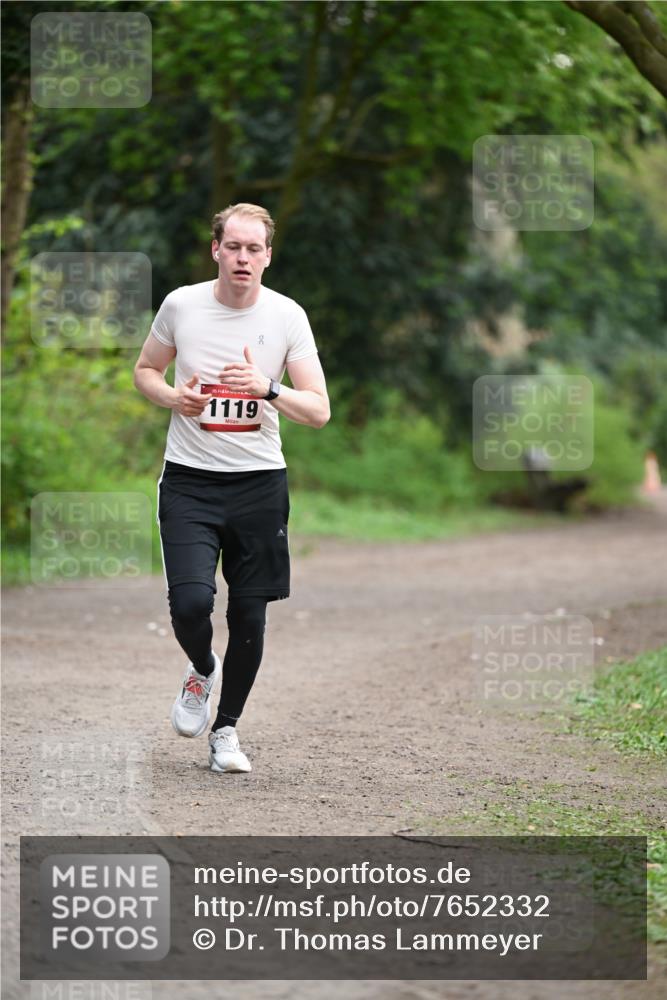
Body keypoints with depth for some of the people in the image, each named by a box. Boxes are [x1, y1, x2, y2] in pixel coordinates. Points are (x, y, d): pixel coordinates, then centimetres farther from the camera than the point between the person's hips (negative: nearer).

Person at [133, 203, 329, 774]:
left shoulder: (287, 316, -3)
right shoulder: (181, 305, -2)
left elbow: (319, 411, -5)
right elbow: (145, 370, 14)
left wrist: (267, 388, -23)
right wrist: (173, 397, -7)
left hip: (259, 481, 1)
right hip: (189, 478, -1)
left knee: (250, 615, 4)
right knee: (191, 602, -17)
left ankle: (227, 729, 25)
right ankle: (202, 670, 18)